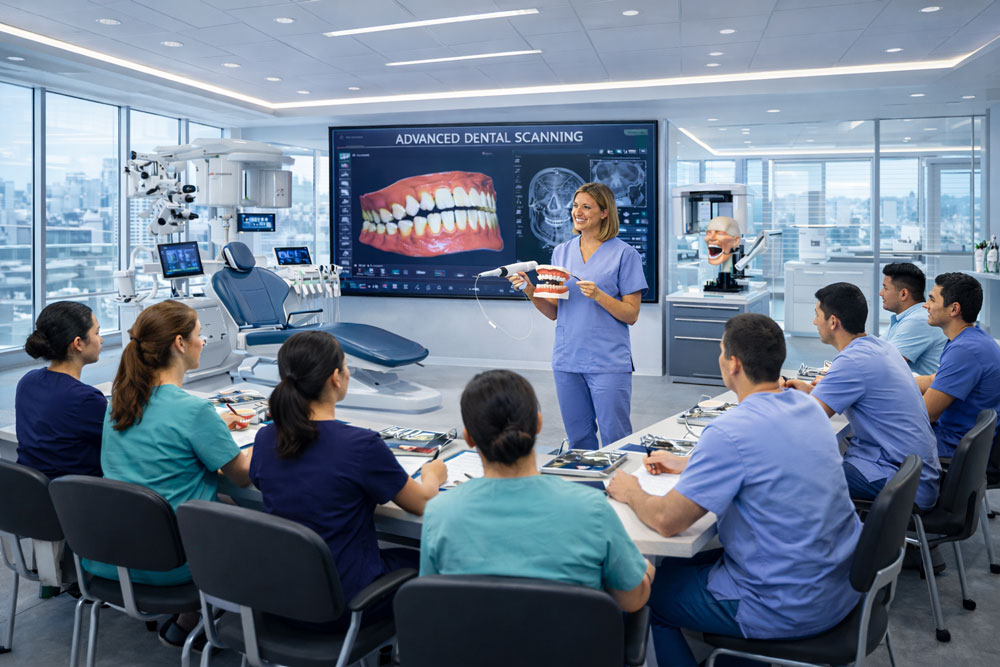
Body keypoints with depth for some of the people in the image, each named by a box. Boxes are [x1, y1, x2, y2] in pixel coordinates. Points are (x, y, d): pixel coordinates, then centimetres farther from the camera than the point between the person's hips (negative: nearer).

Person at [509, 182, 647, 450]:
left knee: (615, 442, 0)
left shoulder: (624, 253, -3)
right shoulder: (562, 252, 12)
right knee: (579, 441, 14)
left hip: (608, 362, -4)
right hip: (567, 359, 5)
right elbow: (553, 312, 12)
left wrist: (598, 295, -19)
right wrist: (530, 290, -5)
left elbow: (631, 315, -5)